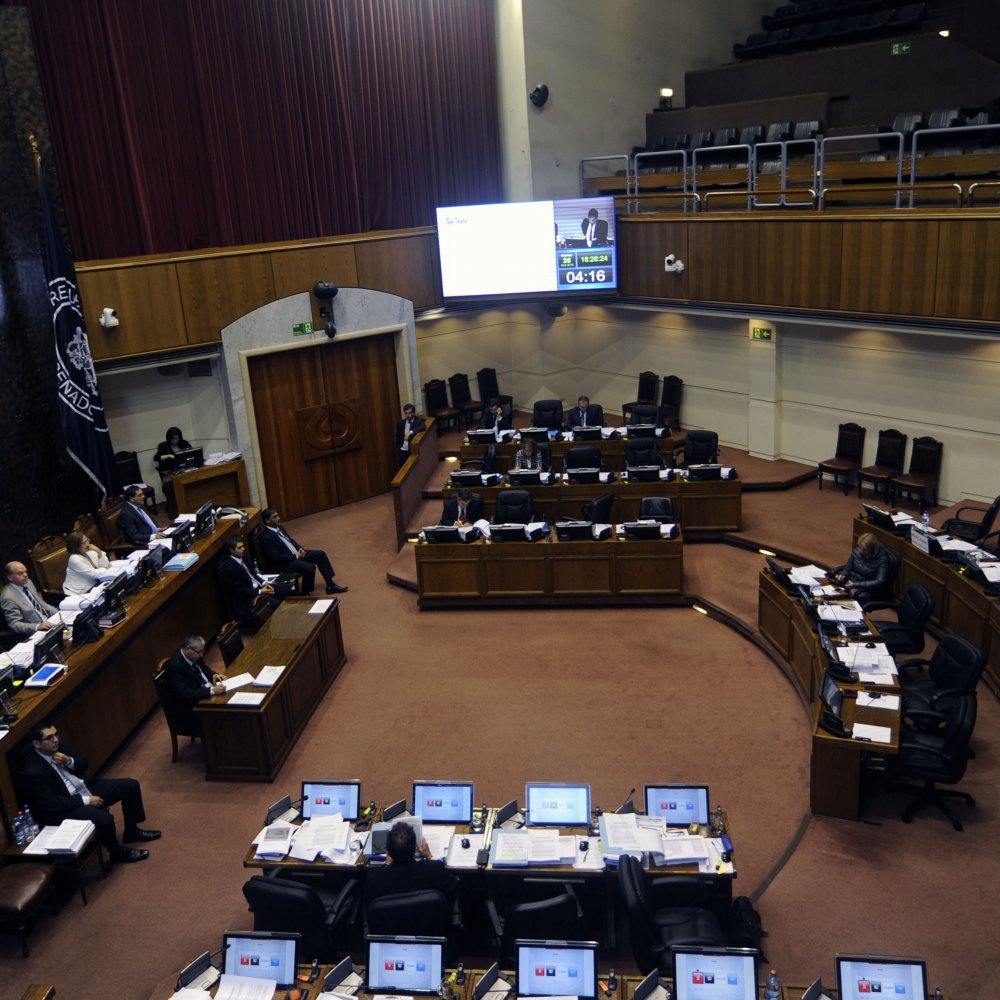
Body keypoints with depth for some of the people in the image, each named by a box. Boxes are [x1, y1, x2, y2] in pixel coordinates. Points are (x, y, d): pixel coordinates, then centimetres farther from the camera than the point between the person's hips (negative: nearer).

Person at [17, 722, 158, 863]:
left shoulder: (59, 744, -3)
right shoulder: (31, 772, -24)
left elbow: (83, 764, 9)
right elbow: (51, 805, -23)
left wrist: (69, 761, -14)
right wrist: (86, 801, -20)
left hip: (86, 789, 9)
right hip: (64, 809, -8)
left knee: (131, 785, 3)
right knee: (105, 819, -31)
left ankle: (131, 831, 22)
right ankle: (118, 852, -1)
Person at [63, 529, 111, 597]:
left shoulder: (89, 552, 3)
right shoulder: (75, 559, -20)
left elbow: (106, 565, -1)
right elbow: (94, 574, -19)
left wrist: (99, 552, -13)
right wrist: (107, 569, -4)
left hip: (93, 585, 7)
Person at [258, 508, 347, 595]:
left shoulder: (278, 527, 6)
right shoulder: (266, 537, -23)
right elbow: (276, 558, -25)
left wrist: (300, 549, -1)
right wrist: (296, 556, -18)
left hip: (295, 554, 10)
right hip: (282, 564, -10)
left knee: (320, 554, 4)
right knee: (310, 567, -30)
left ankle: (330, 585, 8)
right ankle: (305, 594, -9)